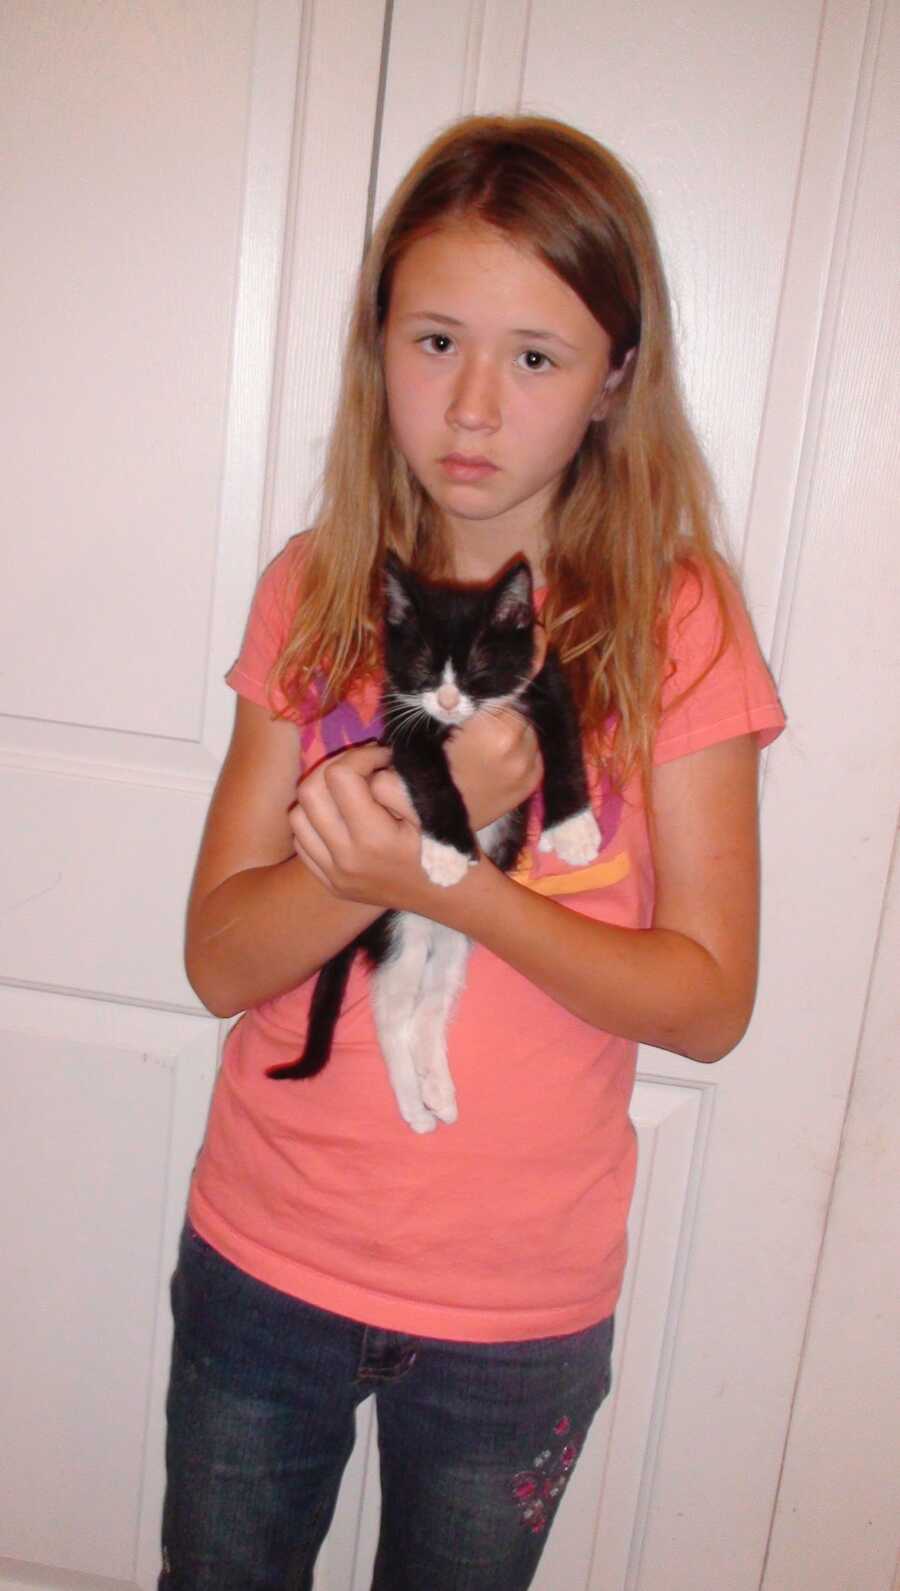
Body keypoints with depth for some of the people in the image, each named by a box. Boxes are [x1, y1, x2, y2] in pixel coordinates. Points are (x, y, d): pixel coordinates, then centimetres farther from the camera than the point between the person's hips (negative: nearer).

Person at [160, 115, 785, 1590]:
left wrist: (448, 885, -27)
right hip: (264, 1259, 2)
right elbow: (221, 959, -10)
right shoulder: (313, 595, -5)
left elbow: (710, 999, -13)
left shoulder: (675, 621, -12)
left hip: (519, 1306, -2)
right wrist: (429, 807, -27)